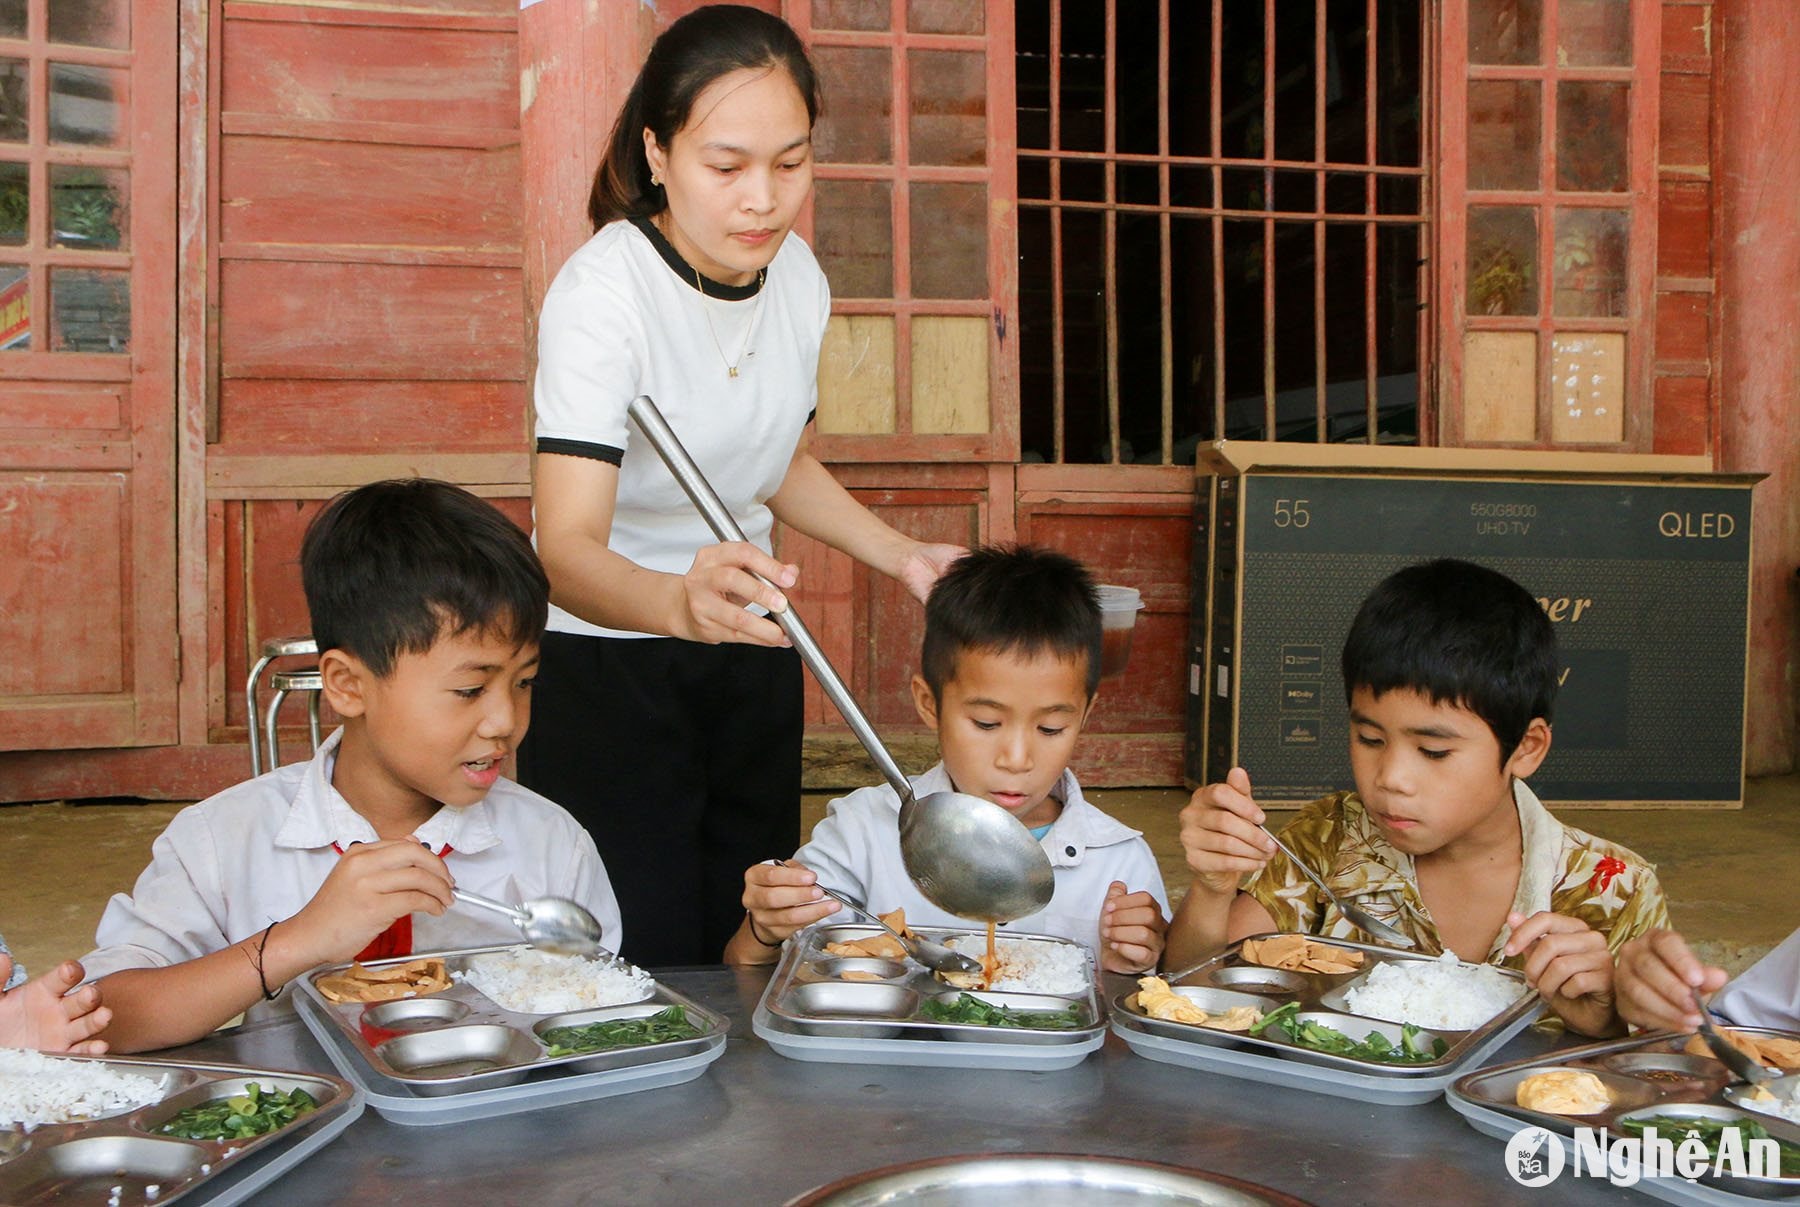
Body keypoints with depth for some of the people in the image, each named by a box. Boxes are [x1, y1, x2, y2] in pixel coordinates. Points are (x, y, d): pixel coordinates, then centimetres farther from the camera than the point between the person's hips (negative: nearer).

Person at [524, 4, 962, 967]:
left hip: (752, 657, 6)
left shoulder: (798, 275, -3)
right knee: (647, 970, -6)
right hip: (604, 667, -6)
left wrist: (903, 556, 2)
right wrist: (683, 602, -54)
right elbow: (567, 547, -34)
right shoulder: (602, 292, -23)